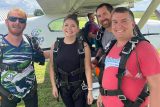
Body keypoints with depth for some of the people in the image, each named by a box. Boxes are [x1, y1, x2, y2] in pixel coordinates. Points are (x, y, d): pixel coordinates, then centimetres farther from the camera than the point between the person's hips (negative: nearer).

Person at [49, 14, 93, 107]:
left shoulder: (84, 46, -11)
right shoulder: (55, 46, -4)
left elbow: (88, 69, -11)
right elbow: (52, 67, 2)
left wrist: (90, 90, -12)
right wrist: (54, 86, 0)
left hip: (80, 87, -2)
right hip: (63, 87, 3)